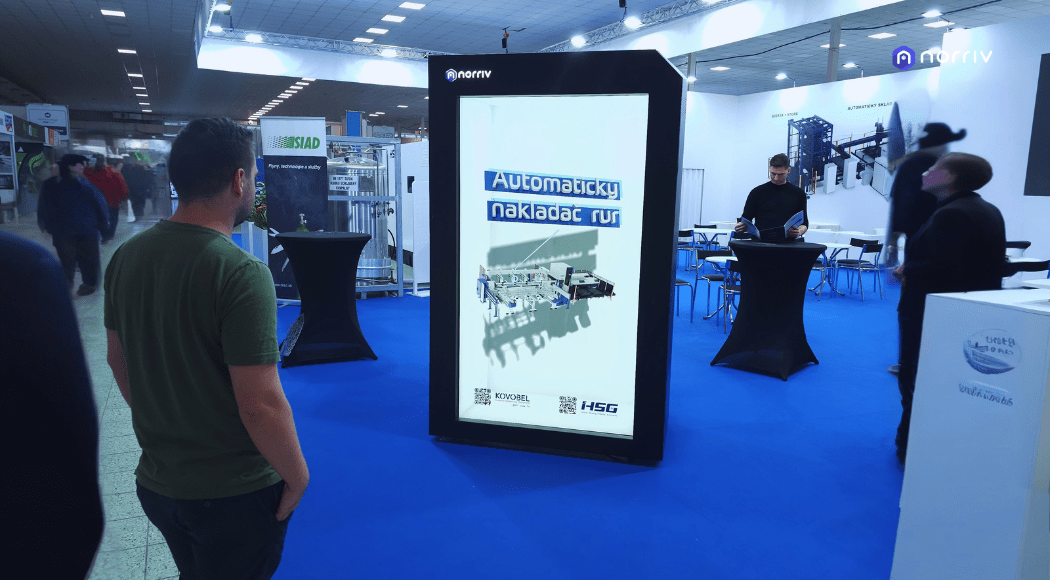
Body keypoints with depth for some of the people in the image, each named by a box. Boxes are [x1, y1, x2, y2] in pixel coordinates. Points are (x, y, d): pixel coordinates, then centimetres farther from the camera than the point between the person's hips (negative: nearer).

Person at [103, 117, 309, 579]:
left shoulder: (126, 257, -2)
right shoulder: (241, 273, -26)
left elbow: (118, 361, 10)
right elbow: (260, 405, -26)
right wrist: (297, 473, -11)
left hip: (155, 481, 6)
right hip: (234, 493, -6)